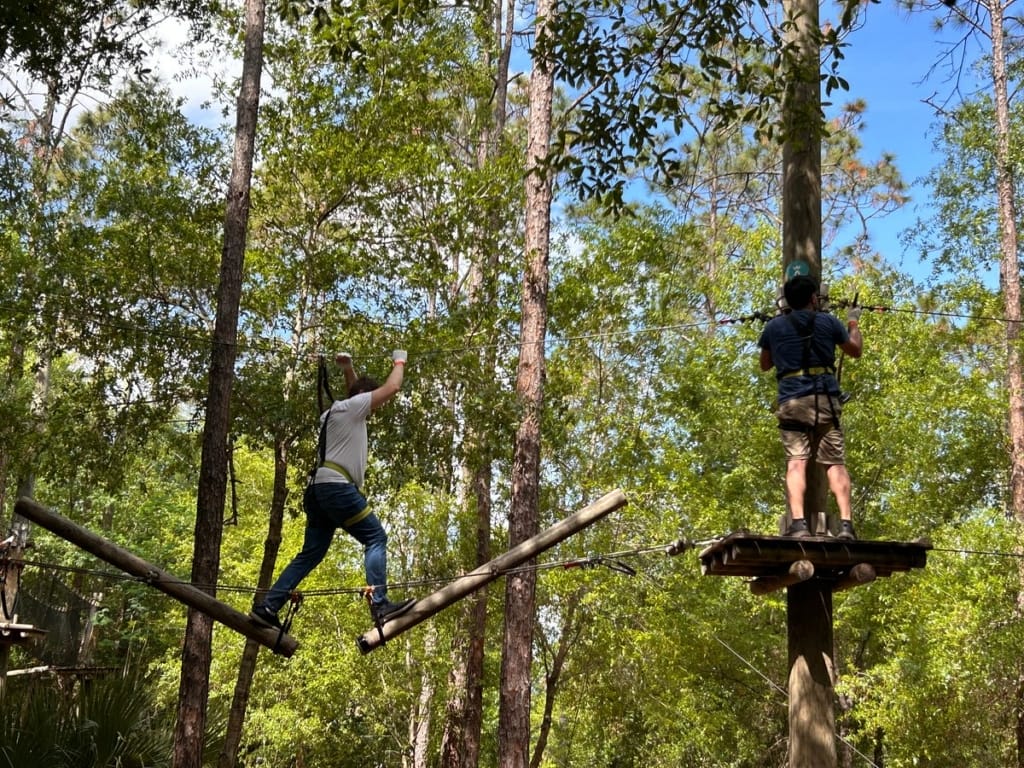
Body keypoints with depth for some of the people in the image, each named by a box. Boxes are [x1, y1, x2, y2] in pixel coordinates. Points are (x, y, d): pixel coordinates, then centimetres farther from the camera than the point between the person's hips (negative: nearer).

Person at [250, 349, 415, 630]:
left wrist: (348, 368, 37)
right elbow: (391, 388, 0)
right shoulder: (350, 407, 0)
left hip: (318, 489, 10)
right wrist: (400, 362, 17)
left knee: (311, 553, 11)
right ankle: (379, 605, -21)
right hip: (336, 486, -10)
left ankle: (266, 607, 6)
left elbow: (356, 389, 48)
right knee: (376, 538, -10)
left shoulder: (336, 412, 27)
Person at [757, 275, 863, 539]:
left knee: (796, 462, -7)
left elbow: (765, 365, 24)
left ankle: (798, 523, -21)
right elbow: (856, 350, 25)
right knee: (836, 463, 1)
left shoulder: (774, 326, 10)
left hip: (791, 401, 0)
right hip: (825, 399, 0)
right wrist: (853, 322, 41)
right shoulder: (827, 321, 9)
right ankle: (846, 523, -7)